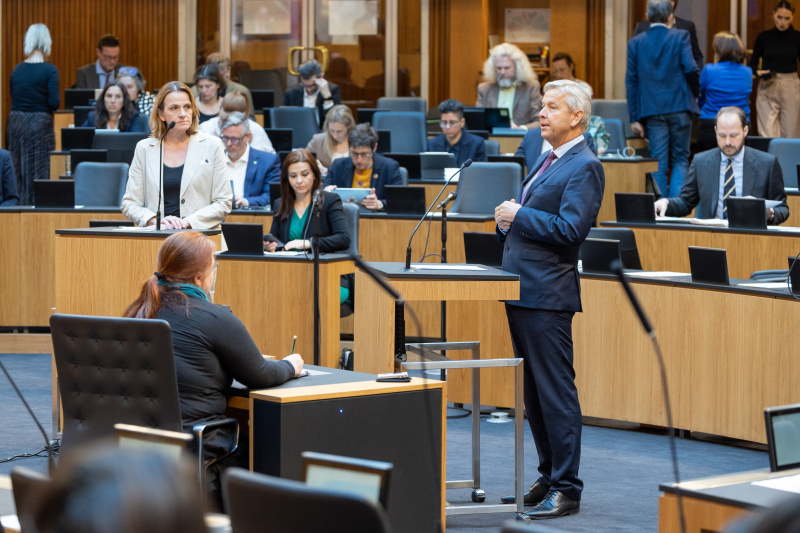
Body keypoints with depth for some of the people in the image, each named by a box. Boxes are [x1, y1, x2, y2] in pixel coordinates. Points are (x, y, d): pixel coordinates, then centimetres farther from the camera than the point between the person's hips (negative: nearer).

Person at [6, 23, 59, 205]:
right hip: (39, 125, -5)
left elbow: (14, 100, 9)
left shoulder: (17, 70, 5)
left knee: (17, 171, 10)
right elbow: (54, 103, -15)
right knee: (39, 170, 1)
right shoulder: (49, 70, -11)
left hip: (15, 122, 5)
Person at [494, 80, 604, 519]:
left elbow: (571, 229, -21)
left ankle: (566, 490, -2)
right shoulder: (546, 161, 19)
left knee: (555, 392, -6)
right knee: (534, 392, 14)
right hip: (521, 292, 10)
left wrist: (520, 216, -14)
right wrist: (507, 222, 7)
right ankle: (549, 478, 22)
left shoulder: (584, 167, -11)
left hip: (548, 294, -10)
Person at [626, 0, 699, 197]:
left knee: (659, 164, 5)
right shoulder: (680, 37, -2)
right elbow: (690, 69, -10)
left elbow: (631, 82, 4)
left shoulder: (635, 42, 5)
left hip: (652, 110, 1)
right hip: (680, 106, -1)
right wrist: (695, 93, 10)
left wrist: (634, 118, 6)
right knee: (680, 159, 9)